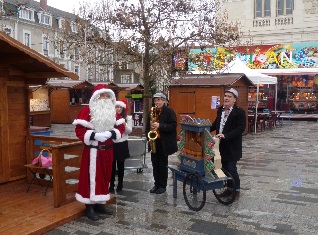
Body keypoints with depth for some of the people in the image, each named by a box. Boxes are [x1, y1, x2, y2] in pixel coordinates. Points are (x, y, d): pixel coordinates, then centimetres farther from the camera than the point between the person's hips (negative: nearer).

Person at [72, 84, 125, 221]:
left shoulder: (113, 112, 9)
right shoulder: (87, 111, -8)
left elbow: (121, 128, 7)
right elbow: (79, 130, -12)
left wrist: (111, 133, -13)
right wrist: (94, 135, -24)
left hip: (107, 150, 6)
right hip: (93, 151, -6)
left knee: (105, 176, 12)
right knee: (92, 177, -2)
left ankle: (100, 204, 25)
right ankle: (89, 207, 8)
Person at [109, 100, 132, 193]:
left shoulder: (128, 118, 2)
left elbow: (129, 131, -2)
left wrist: (125, 125, -19)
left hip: (122, 144, 0)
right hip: (112, 143, 0)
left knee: (120, 164, 9)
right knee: (112, 164, 3)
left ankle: (120, 184, 20)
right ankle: (111, 185, 12)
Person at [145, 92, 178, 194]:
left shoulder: (169, 111, -6)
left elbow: (173, 126, -15)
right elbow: (147, 126, 16)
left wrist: (160, 126, -24)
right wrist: (148, 135, -2)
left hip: (164, 143, -5)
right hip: (154, 142, 5)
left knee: (163, 164, 3)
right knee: (155, 164, 9)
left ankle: (162, 185, 14)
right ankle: (157, 184, 21)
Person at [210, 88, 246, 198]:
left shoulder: (239, 112, -13)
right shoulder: (220, 110, 9)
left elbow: (240, 129, -22)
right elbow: (216, 124, 21)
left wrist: (225, 135, -29)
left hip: (232, 147, -7)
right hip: (222, 146, 7)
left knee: (231, 169, -2)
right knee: (225, 168, 16)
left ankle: (236, 190, 16)